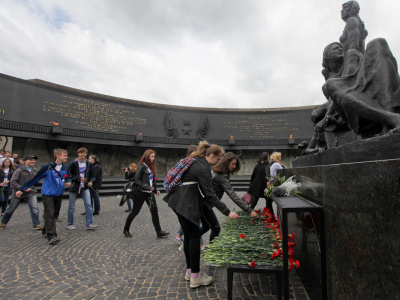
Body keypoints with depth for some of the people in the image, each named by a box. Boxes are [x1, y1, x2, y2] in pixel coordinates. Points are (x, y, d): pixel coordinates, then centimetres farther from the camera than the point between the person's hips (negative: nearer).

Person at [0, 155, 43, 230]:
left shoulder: (35, 170, 1)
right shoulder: (19, 170, -12)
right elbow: (12, 182, -16)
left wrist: (32, 187, 4)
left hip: (31, 193, 2)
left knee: (35, 208, -13)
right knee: (11, 209, 15)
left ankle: (36, 225, -4)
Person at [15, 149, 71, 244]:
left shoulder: (65, 168, 4)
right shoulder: (47, 167, -9)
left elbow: (68, 178, 17)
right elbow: (35, 179, -2)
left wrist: (68, 183, -7)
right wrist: (22, 189, 2)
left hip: (59, 194, 5)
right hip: (48, 194, -5)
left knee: (55, 214, 11)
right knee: (50, 214, -13)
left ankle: (46, 231, 29)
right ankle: (52, 236, -16)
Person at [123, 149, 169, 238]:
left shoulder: (151, 167, 13)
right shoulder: (142, 167, -10)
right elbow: (136, 180, -17)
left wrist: (155, 190, 7)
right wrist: (147, 187, -22)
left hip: (149, 193, 7)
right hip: (141, 193, -7)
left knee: (154, 211, 0)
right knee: (135, 212, 5)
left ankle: (159, 232, 2)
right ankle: (126, 230, 25)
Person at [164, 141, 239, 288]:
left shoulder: (195, 160, 11)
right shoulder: (203, 168, -18)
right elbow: (210, 195, -20)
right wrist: (228, 212, -18)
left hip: (180, 201, 10)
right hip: (185, 204, -10)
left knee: (189, 235, 15)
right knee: (194, 236, -1)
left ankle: (190, 270, 27)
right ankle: (195, 276, 9)